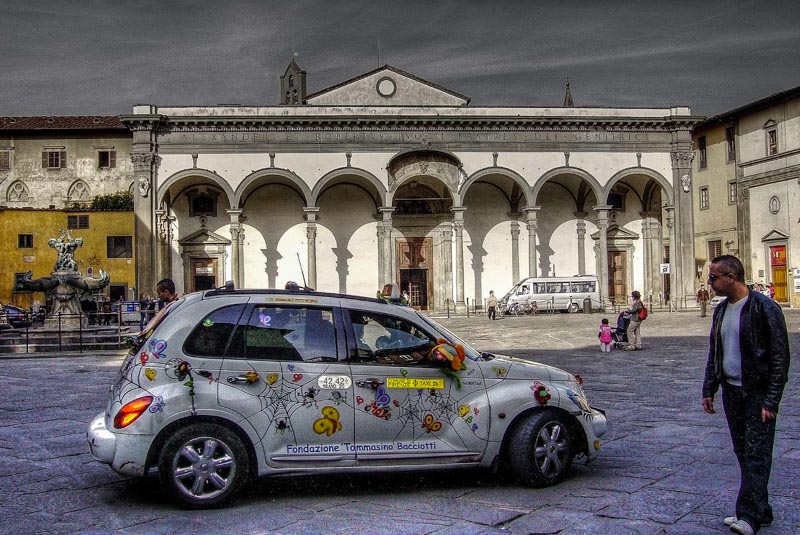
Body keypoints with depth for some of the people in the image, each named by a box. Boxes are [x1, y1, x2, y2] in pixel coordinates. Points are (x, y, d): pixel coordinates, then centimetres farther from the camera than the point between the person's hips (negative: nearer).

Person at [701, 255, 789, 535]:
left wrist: (771, 401, -15)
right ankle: (760, 511, 19)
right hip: (731, 391, 7)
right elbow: (714, 353, 18)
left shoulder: (765, 308, -12)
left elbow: (780, 357, -12)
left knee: (757, 454, -7)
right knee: (743, 454, 9)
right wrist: (708, 390, 12)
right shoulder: (721, 310, 10)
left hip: (757, 393, -7)